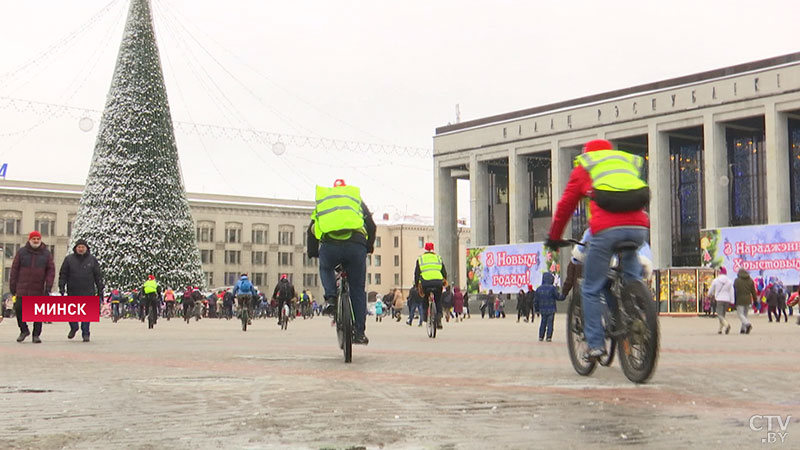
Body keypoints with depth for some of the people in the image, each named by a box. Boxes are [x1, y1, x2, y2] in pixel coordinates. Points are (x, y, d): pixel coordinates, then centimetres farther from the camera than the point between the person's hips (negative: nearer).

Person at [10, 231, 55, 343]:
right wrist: (12, 286, 1)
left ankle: (36, 335, 12)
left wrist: (48, 287, -8)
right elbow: (14, 269, 5)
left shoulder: (46, 254, 4)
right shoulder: (21, 252, 4)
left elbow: (51, 271, 1)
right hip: (22, 289, 0)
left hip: (38, 290, 0)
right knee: (19, 309, -3)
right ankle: (24, 330, 18)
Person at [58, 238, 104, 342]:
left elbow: (98, 276, 7)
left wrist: (100, 290, 3)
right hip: (73, 292, 1)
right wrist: (61, 287, -5)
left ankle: (85, 334, 4)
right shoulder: (69, 259, 5)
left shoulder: (92, 259, 6)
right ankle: (74, 328, 33)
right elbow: (63, 274, 6)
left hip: (88, 292, -1)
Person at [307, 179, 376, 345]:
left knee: (325, 268, 36)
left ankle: (331, 297, 11)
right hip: (356, 246, 0)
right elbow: (371, 225, 22)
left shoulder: (322, 200, 30)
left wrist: (313, 252, 35)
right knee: (358, 291, 14)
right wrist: (369, 247, 34)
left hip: (329, 246, 0)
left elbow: (312, 230, 26)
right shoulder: (357, 198, 29)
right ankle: (359, 332, 14)